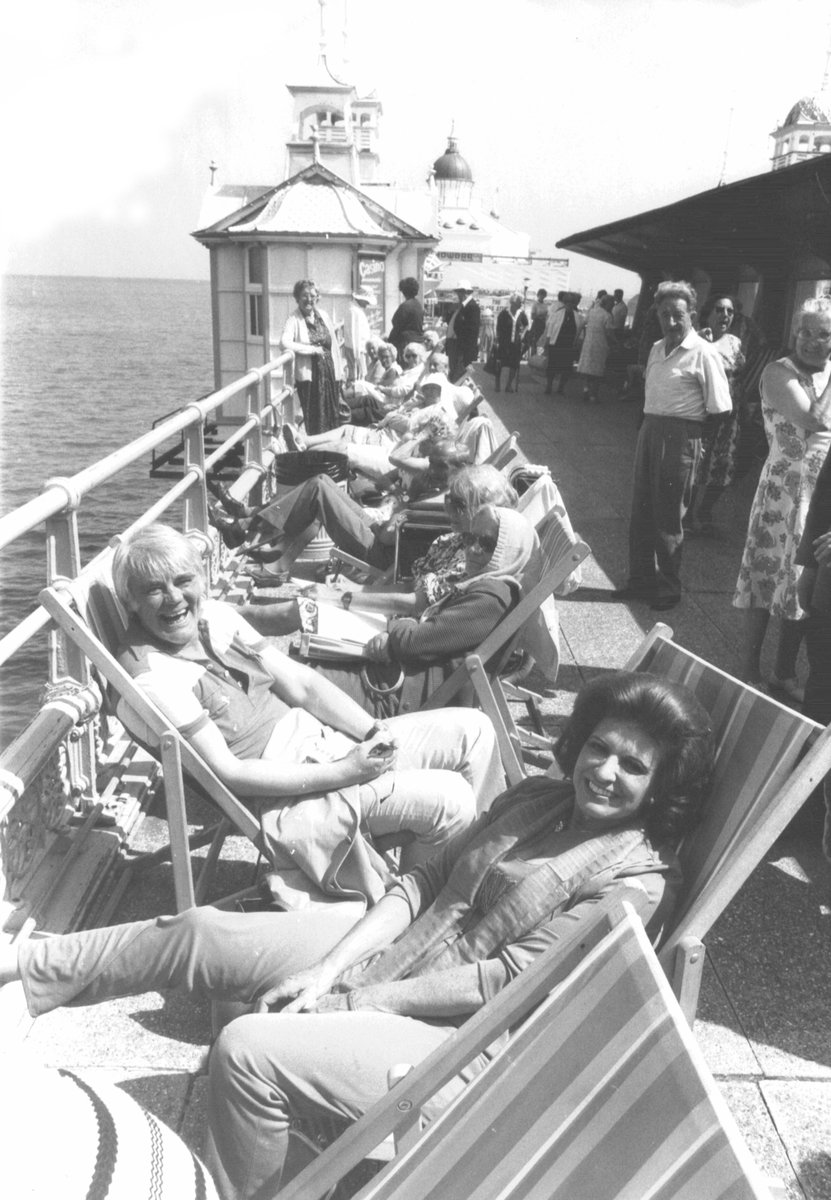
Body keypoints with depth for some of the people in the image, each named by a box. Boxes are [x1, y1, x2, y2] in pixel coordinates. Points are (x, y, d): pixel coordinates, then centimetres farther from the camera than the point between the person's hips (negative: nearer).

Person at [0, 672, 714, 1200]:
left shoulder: (639, 876, -14)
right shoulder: (536, 798, 6)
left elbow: (507, 980, -18)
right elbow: (425, 880, 4)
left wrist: (349, 1000, -15)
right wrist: (329, 969, -8)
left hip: (455, 1036, -7)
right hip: (385, 950, 7)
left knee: (248, 1052, -24)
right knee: (200, 934, 3)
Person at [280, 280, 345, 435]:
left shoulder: (324, 316, 10)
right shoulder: (294, 320, -5)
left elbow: (334, 345, 13)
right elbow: (285, 343, -22)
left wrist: (340, 371, 10)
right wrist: (313, 349, -19)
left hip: (330, 374, 5)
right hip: (309, 377, -4)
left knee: (333, 418, 5)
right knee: (315, 419, -2)